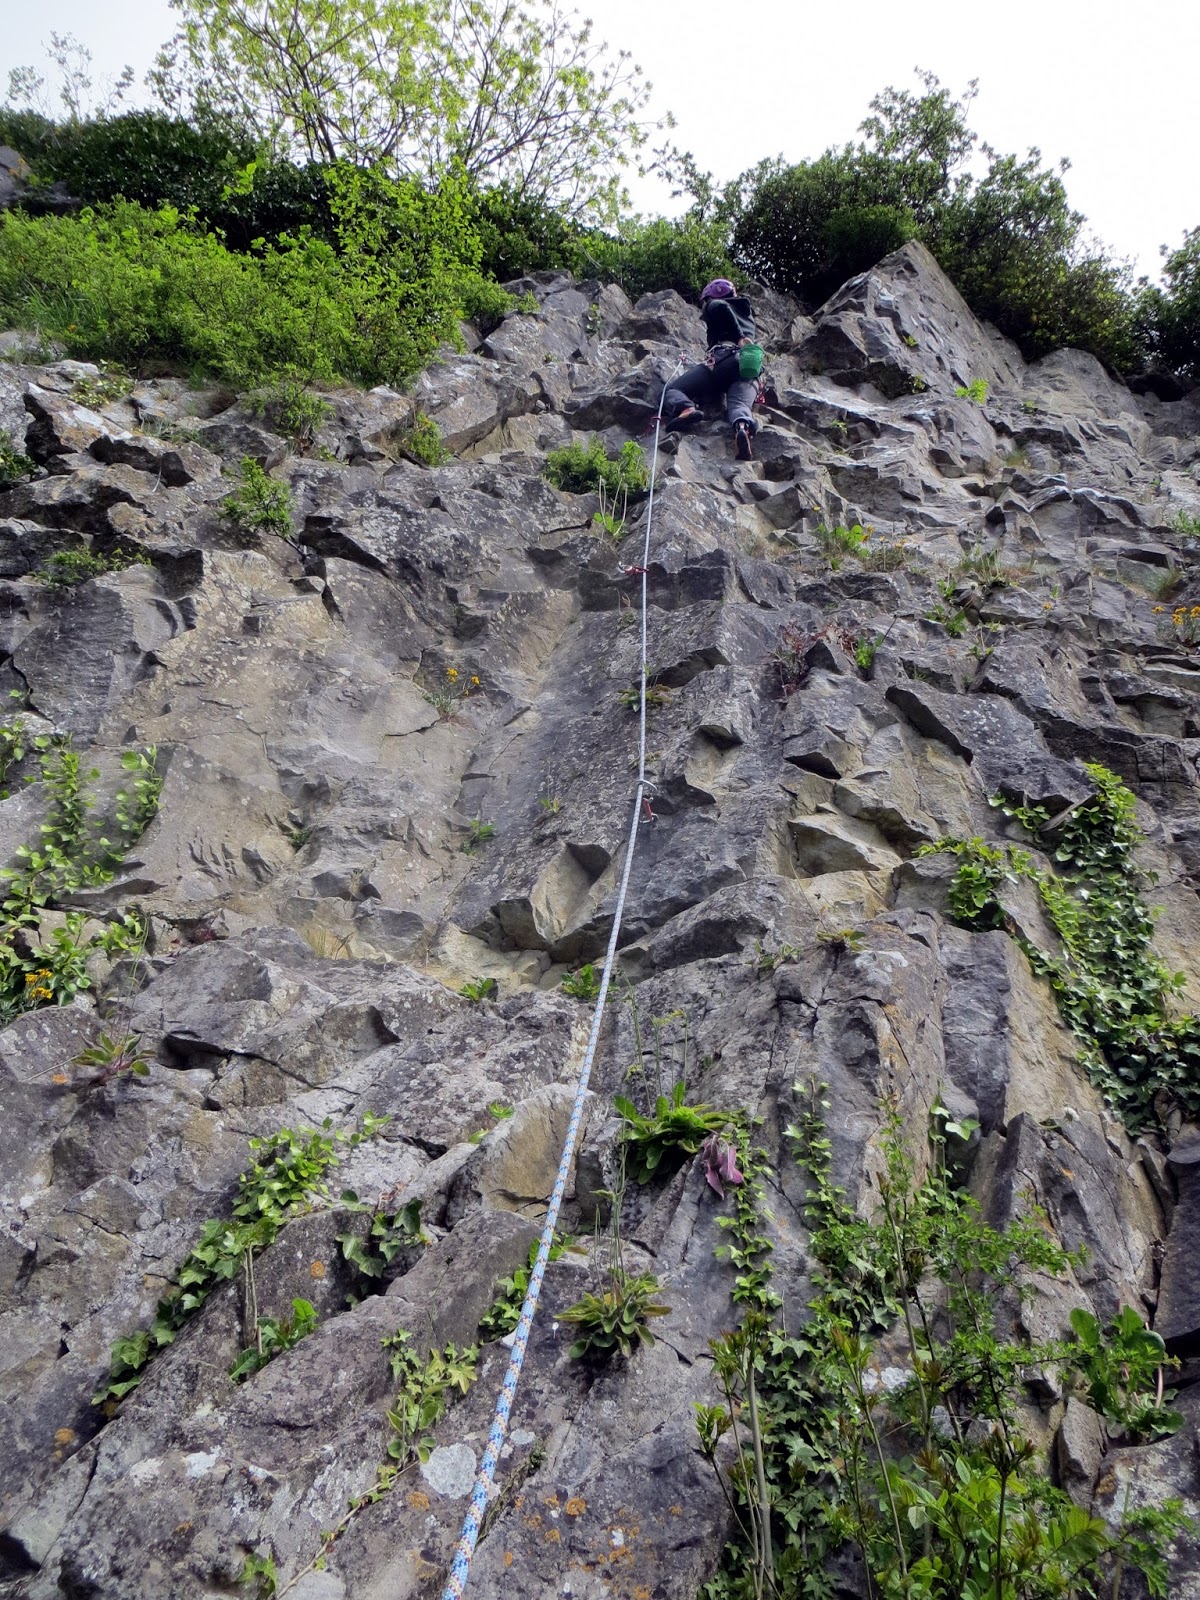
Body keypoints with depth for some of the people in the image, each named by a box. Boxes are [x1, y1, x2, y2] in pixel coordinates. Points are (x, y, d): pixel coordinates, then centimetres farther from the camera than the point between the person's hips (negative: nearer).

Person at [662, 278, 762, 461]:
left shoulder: (714, 306, 20)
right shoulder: (747, 313, 40)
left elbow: (720, 307, -2)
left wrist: (740, 338, -1)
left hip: (723, 358, -5)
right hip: (750, 367, 5)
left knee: (672, 390, -1)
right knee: (739, 405, -21)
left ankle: (685, 408, -36)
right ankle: (743, 427, -58)